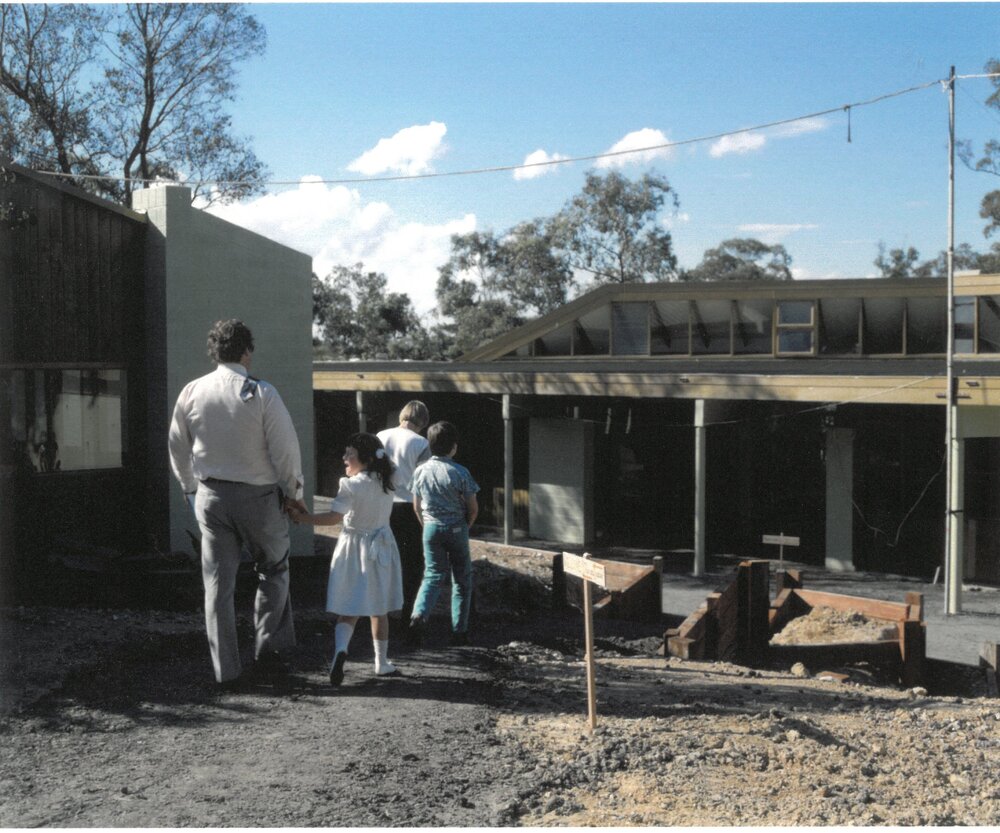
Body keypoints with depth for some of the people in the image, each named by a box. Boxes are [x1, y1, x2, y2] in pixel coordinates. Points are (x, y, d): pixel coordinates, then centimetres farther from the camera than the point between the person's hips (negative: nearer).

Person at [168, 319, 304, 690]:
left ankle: (226, 671, 9)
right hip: (259, 494, -3)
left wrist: (192, 489, 22)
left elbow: (178, 448, 9)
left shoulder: (191, 393, 0)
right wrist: (293, 491, 3)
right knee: (273, 571, 17)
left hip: (210, 496, 3)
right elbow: (286, 449, -12)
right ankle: (269, 652, 10)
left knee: (218, 583, 8)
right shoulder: (261, 394, -12)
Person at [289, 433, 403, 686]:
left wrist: (301, 517, -19)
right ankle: (382, 662, 21)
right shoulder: (385, 483, 3)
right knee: (378, 610, 14)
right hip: (380, 548, 4)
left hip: (354, 547, -4)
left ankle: (340, 648, -26)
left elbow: (333, 517, -23)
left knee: (348, 610, -2)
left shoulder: (351, 485, -14)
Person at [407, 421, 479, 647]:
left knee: (433, 575, 10)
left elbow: (417, 507, 6)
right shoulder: (460, 473, -12)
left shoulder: (421, 471, -2)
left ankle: (419, 614, -16)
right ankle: (459, 632, 11)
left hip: (431, 528, 3)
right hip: (456, 529, -3)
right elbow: (473, 508, -7)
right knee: (461, 579, 10)